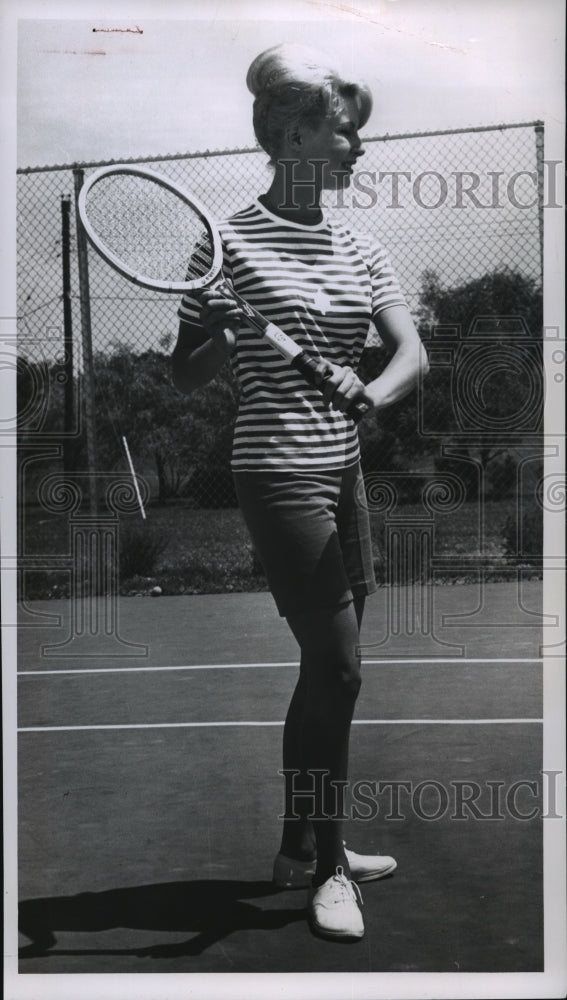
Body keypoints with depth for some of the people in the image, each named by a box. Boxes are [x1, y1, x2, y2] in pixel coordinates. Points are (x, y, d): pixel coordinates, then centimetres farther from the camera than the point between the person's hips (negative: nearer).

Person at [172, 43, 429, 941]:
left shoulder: (361, 250, 10)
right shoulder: (233, 238, -7)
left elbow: (413, 352, -2)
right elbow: (186, 377, -3)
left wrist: (372, 391, -23)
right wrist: (224, 334, -23)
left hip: (343, 471, 7)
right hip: (279, 473, -7)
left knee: (327, 670, 12)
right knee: (338, 668, -7)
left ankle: (302, 848, 29)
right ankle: (329, 865, 12)